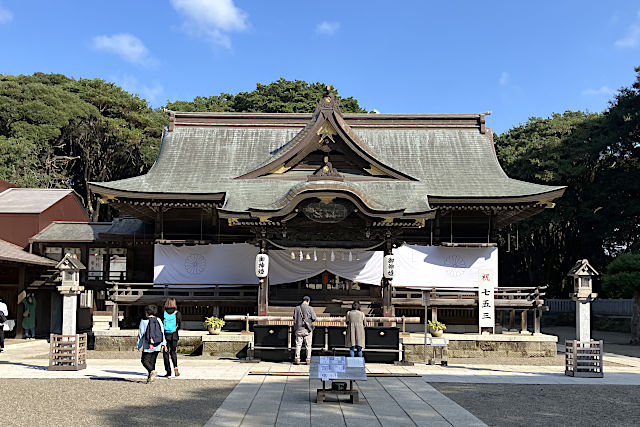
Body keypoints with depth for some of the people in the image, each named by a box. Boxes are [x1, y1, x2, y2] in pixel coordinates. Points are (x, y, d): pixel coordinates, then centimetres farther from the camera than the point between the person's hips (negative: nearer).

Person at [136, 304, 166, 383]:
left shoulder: (144, 322, -7)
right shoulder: (158, 321, 5)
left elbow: (141, 334, -4)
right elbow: (162, 333, 7)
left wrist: (139, 346, 2)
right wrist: (163, 343, 13)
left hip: (148, 346, -5)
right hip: (157, 346, 5)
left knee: (145, 360, 3)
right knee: (152, 361, 13)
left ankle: (152, 371, -22)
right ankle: (150, 378, 12)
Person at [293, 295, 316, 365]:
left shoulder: (297, 308, 1)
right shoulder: (309, 308, -5)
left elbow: (294, 318, 6)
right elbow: (314, 318, -5)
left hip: (299, 329, 1)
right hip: (307, 329, -1)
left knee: (298, 344, 7)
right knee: (308, 345, 6)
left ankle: (297, 359, 3)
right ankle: (308, 360, 6)